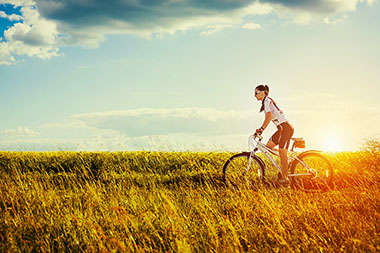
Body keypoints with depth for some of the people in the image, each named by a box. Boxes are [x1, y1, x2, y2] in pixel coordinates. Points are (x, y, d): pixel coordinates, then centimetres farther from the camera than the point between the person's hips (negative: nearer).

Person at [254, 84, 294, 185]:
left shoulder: (267, 101, -11)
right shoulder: (267, 101, 17)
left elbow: (269, 115, -27)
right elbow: (268, 117, 23)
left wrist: (262, 128, -31)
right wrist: (261, 129, 21)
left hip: (286, 128, -9)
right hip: (282, 128, 9)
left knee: (282, 153, -7)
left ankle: (285, 178, -3)